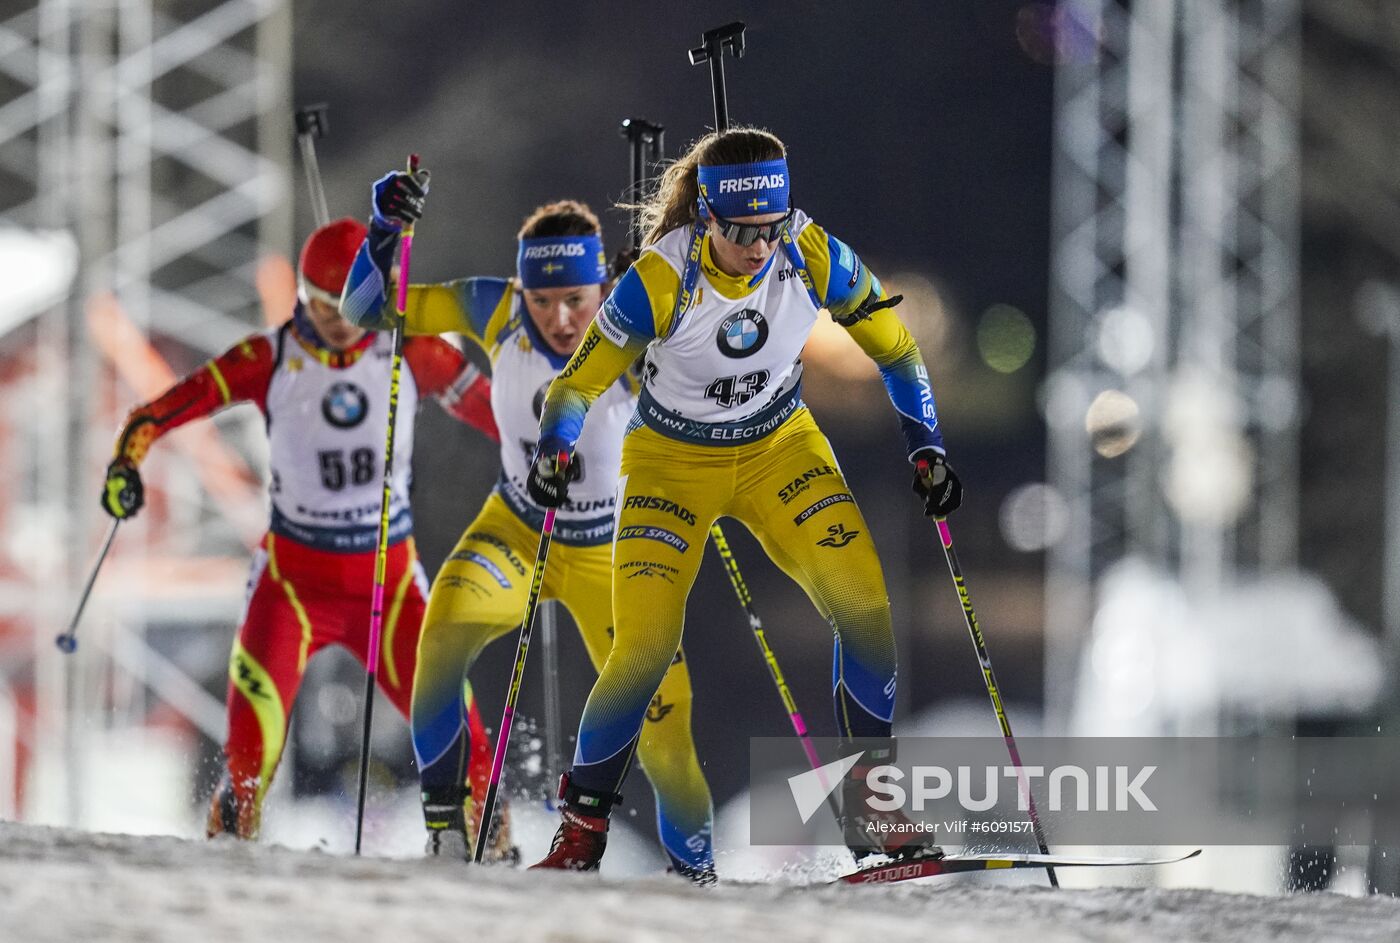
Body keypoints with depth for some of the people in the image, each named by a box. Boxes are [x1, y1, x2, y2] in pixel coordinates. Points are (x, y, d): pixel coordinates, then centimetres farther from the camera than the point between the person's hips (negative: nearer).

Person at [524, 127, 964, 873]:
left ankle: (869, 802, -2)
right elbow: (581, 382, -17)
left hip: (778, 450, 2)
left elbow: (894, 349, -3)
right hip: (671, 465, -2)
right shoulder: (661, 280, -27)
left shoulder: (814, 259, -20)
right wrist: (553, 454, -35)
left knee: (863, 605, -18)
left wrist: (926, 449, -8)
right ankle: (582, 824, 3)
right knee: (644, 649, -16)